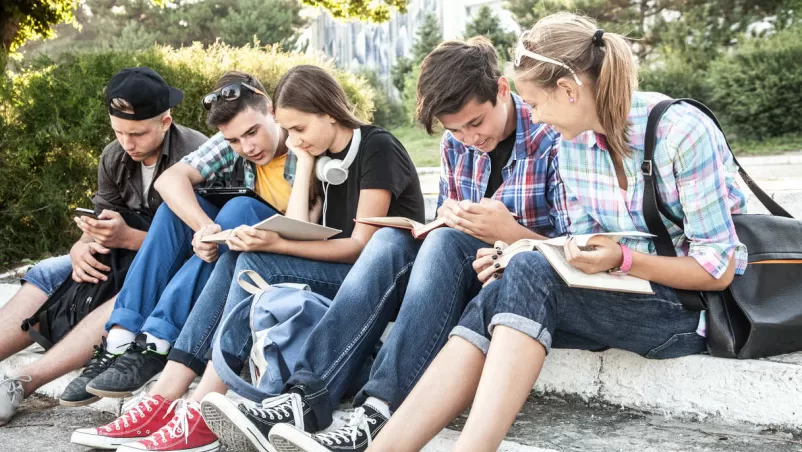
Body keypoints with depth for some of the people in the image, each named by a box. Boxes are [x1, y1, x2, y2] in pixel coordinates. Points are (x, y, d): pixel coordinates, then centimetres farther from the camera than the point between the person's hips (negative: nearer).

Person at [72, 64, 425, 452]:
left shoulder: (377, 149, -8)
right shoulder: (326, 158, 15)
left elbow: (361, 245, -16)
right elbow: (299, 232, 2)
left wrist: (275, 244, -25)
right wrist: (305, 163, 0)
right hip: (335, 275, 8)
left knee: (256, 263, -26)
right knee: (234, 261, -14)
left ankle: (200, 418, -31)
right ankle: (163, 400, -23)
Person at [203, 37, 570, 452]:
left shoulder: (551, 139, -12)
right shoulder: (455, 144, 5)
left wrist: (511, 232, -29)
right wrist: (448, 219, -9)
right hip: (463, 278, 5)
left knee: (445, 244, -32)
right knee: (392, 240, -22)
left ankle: (378, 417, -43)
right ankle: (307, 396, -34)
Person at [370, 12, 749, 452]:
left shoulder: (683, 132, -18)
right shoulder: (572, 143, 3)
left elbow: (719, 268, -14)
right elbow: (587, 249, 9)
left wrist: (623, 259, -27)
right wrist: (515, 258, -8)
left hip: (696, 306, -6)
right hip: (619, 292, 6)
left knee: (529, 276, -30)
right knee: (494, 301, -24)